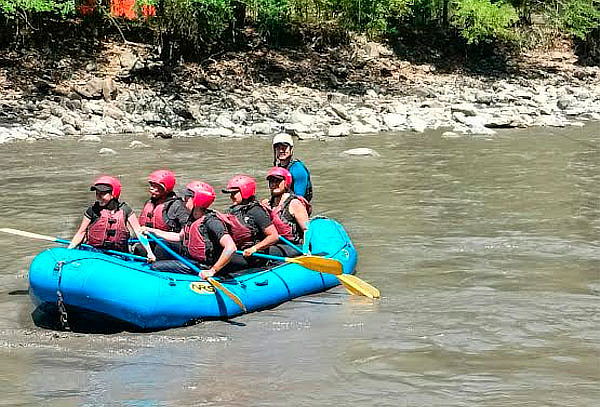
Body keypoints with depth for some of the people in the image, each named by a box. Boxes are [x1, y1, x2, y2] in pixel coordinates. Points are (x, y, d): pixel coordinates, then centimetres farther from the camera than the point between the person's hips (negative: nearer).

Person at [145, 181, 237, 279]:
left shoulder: (211, 221, -23)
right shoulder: (193, 218, 8)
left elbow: (231, 248, -33)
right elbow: (179, 237, 27)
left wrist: (212, 271, -31)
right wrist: (152, 231, 25)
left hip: (202, 267, -10)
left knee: (156, 267, -14)